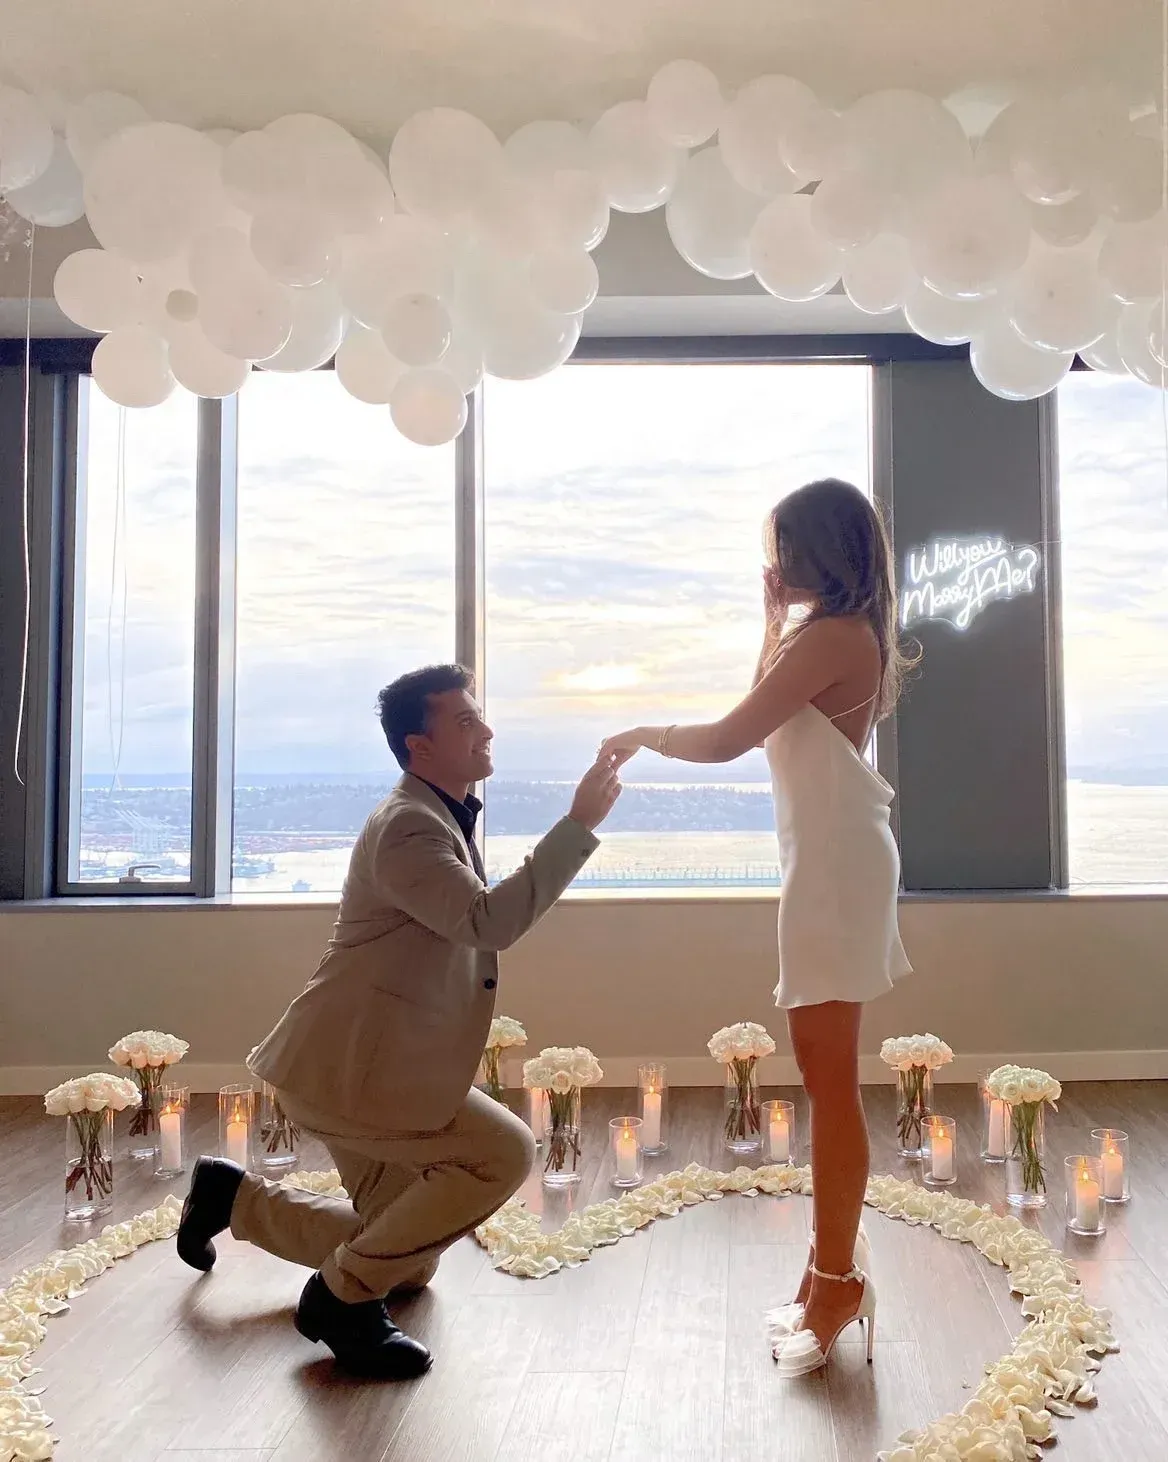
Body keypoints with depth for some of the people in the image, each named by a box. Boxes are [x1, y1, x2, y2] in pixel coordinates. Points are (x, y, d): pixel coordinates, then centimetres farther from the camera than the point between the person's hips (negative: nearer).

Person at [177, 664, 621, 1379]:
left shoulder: (445, 818, 14)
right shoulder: (408, 826, -19)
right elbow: (489, 921, -34)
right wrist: (580, 825, -32)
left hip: (377, 1061, 10)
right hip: (345, 1066, -10)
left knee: (408, 1265, 17)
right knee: (504, 1152, -23)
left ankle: (232, 1193, 32)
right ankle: (345, 1295, -7)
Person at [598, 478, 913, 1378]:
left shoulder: (831, 636, -16)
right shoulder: (837, 634, 15)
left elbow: (728, 739, -19)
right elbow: (767, 717, 25)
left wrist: (645, 736, -2)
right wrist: (776, 620, 17)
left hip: (836, 864, -10)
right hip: (826, 861, 10)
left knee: (830, 1079, -3)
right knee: (826, 1075, 14)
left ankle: (837, 1278, 7)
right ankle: (834, 1267, 24)